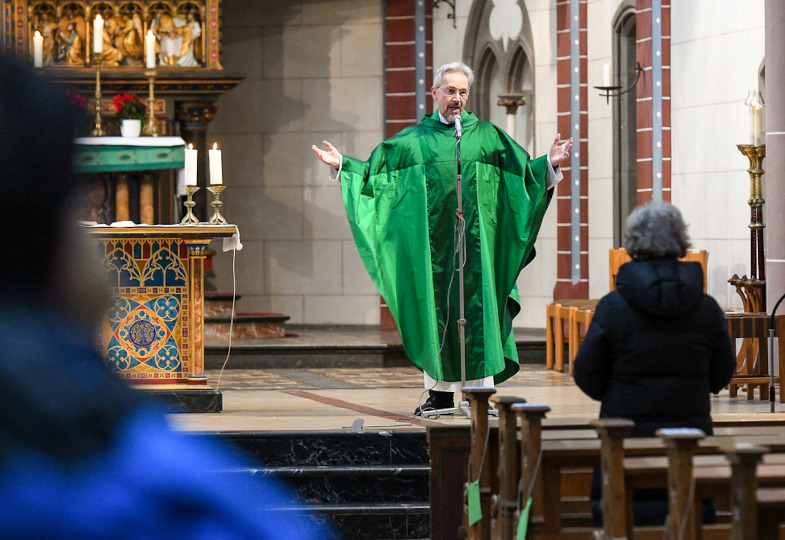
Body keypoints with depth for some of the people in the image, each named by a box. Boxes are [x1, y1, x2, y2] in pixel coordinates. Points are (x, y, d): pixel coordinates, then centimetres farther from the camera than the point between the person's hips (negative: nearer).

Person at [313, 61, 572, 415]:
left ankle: (482, 391, -4)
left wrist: (549, 163, -9)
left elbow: (522, 171, 8)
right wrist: (343, 165, 0)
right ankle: (440, 392, 10)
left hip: (474, 238, -1)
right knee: (434, 309, 3)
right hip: (432, 239, 1)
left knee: (475, 308, -6)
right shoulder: (414, 140, 11)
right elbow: (377, 170, 11)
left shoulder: (487, 136, 10)